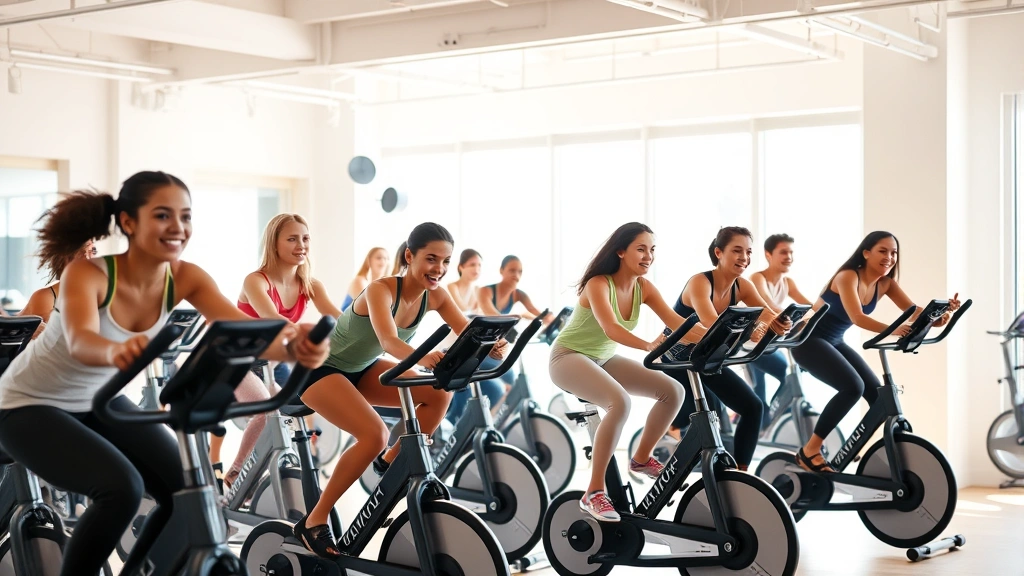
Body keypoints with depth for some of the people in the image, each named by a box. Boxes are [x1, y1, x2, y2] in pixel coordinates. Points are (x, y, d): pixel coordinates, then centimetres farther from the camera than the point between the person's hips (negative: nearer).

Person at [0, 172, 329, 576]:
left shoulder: (185, 278, -16)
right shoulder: (87, 274, -29)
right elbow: (80, 341, -49)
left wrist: (291, 346, -55)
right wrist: (114, 352, -73)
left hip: (99, 401, 6)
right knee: (121, 488, -28)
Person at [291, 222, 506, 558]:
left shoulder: (435, 296, -11)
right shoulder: (381, 290, -30)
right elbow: (389, 340, -46)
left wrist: (489, 347, -39)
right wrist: (422, 357, -66)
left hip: (362, 368, 7)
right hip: (319, 367, -7)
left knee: (439, 394, -12)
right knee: (374, 435, -28)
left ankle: (391, 461, 7)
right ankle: (313, 522, -16)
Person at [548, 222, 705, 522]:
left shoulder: (643, 287, -3)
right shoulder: (598, 284, -23)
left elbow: (676, 322, -13)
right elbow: (610, 328, -40)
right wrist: (649, 345, -56)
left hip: (604, 358, 8)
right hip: (569, 357, -8)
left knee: (673, 391, -5)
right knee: (620, 402, -34)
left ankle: (641, 459, 17)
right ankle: (594, 492, -27)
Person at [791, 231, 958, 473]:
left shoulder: (885, 283, 1)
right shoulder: (848, 277, -21)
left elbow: (915, 312, -8)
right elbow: (857, 317, -36)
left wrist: (940, 314, -30)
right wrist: (893, 330, -52)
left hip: (835, 343, 8)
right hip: (808, 341, -8)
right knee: (853, 386, -27)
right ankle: (809, 451, -18)